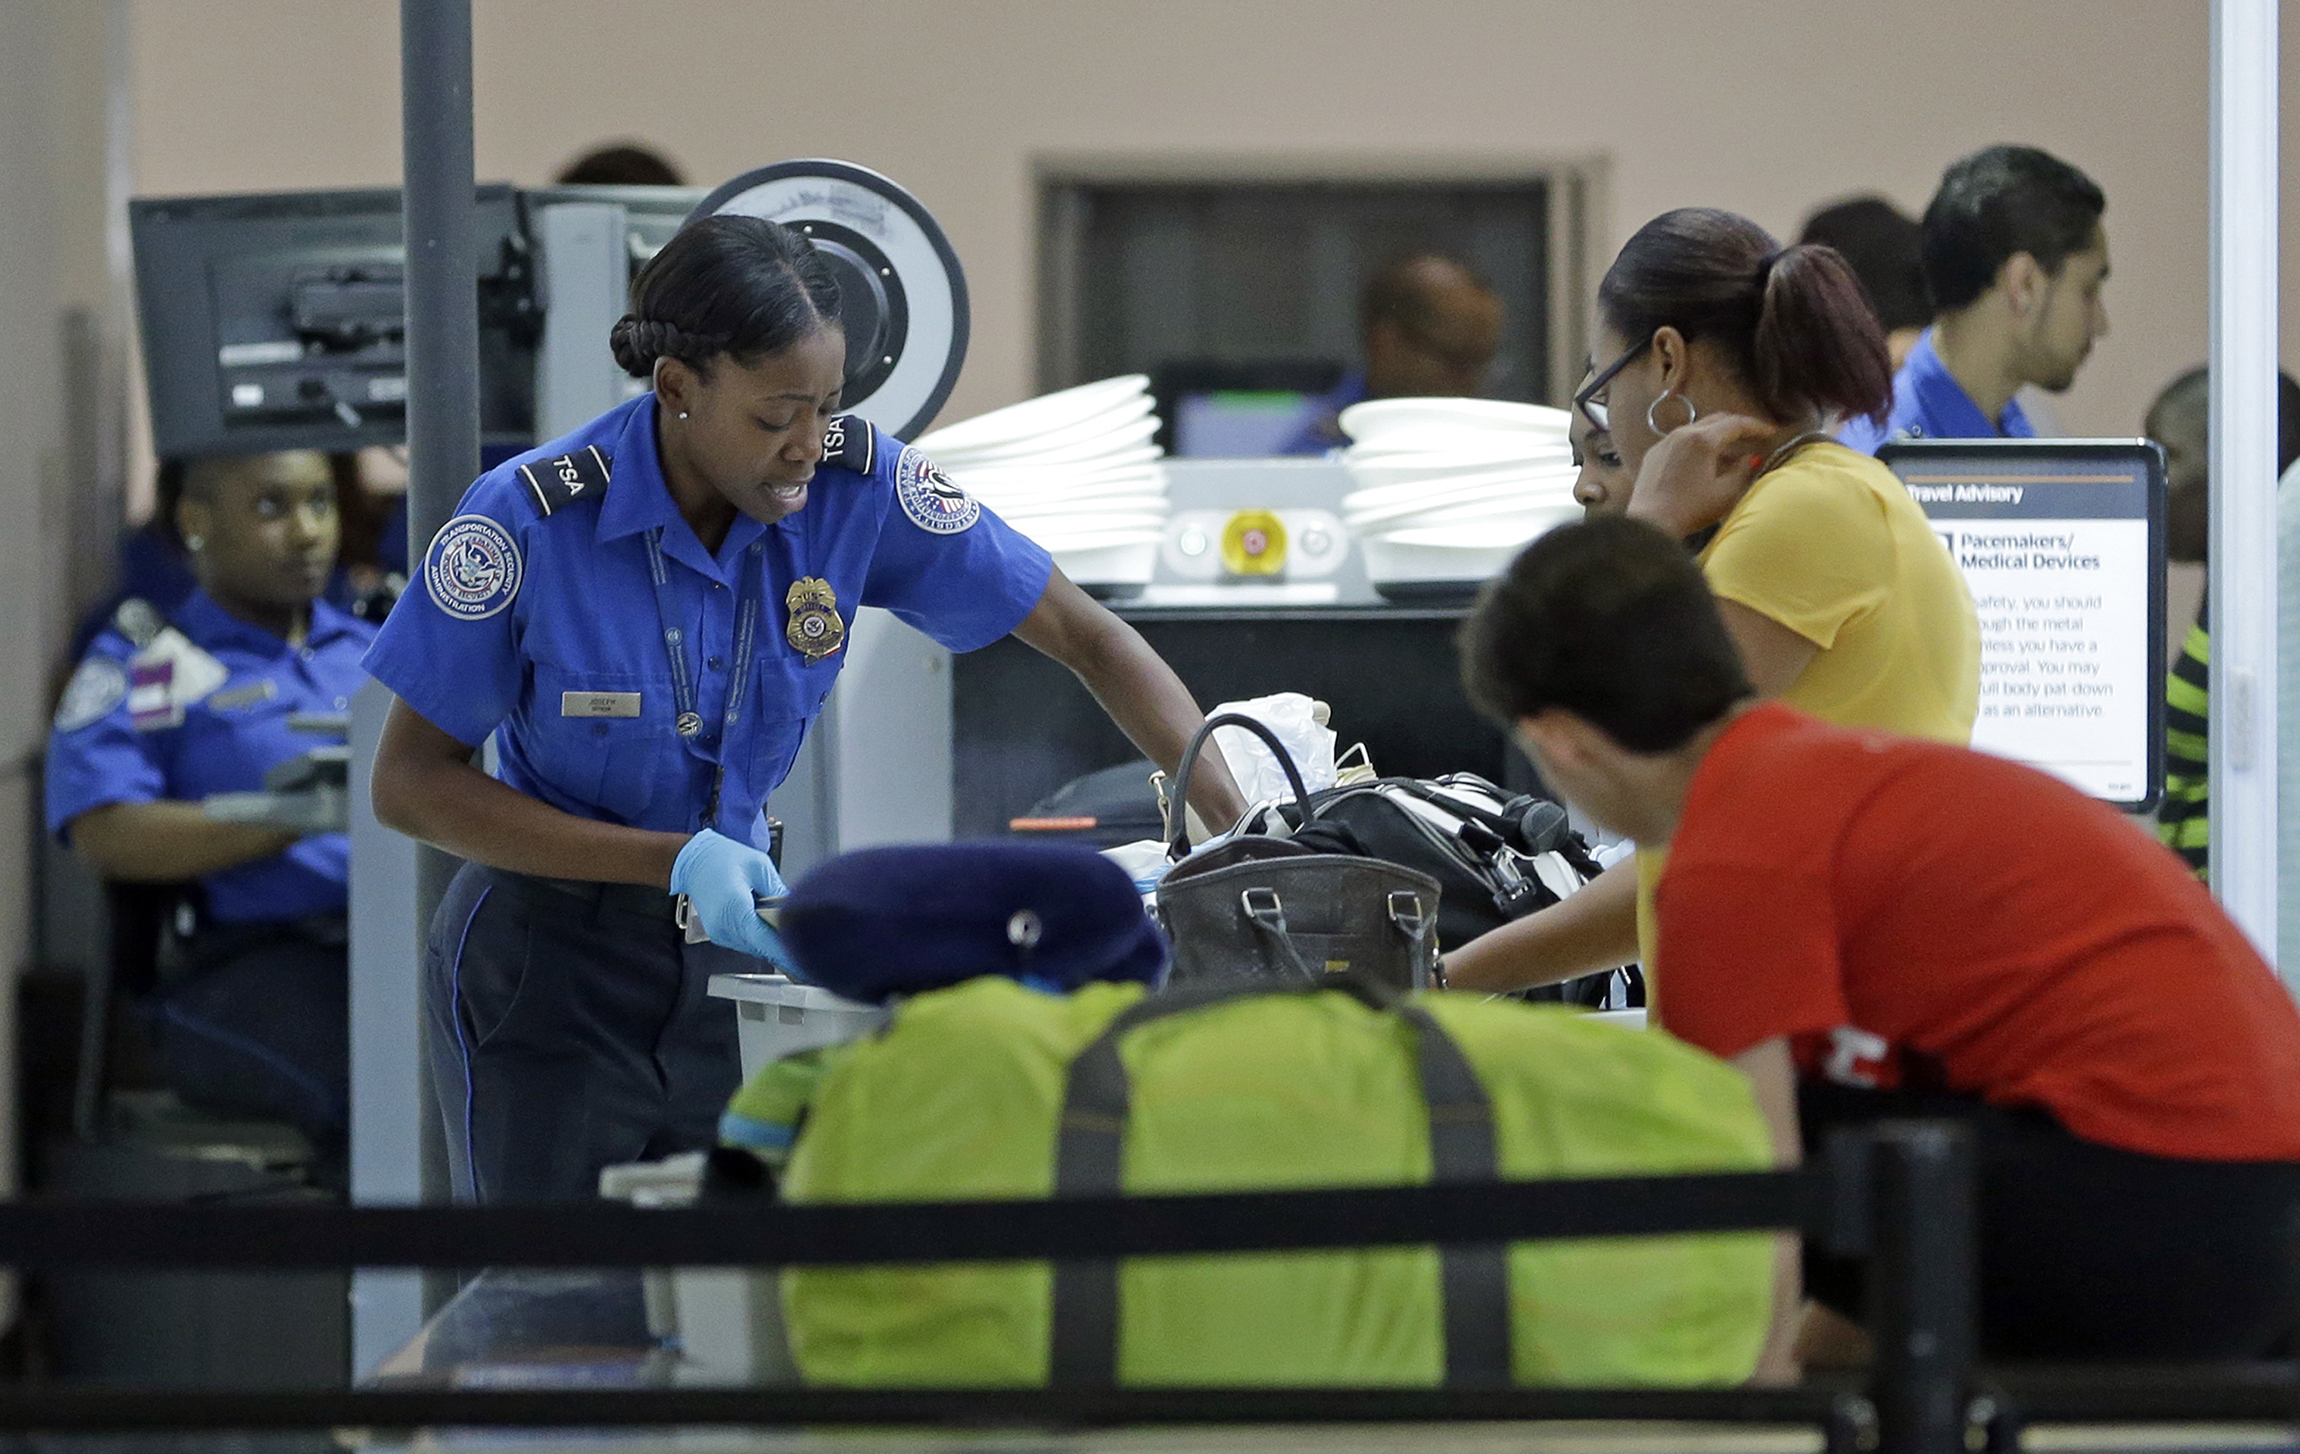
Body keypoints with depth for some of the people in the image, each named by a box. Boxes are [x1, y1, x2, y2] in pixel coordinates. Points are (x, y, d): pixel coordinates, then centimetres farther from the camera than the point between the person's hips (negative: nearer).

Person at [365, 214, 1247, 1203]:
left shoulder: (856, 484, -13)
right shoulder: (532, 519, -21)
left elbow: (1085, 639, -7)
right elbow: (410, 784, -15)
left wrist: (1236, 821, -20)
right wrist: (672, 863, -24)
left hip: (728, 947, 3)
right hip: (550, 962, -3)